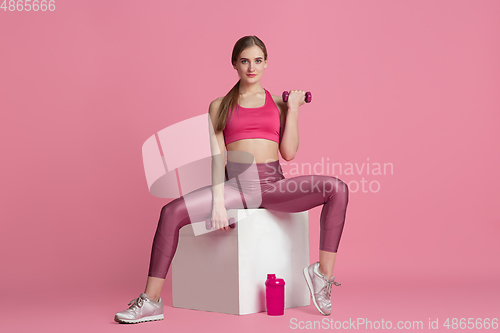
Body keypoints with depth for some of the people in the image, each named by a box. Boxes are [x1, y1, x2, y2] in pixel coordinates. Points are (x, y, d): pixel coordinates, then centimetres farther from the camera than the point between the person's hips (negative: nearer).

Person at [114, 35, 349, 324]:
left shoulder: (278, 103, 14)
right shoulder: (220, 106, 13)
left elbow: (289, 153, 4)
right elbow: (217, 157, 2)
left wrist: (293, 108, 2)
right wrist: (218, 201, -10)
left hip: (273, 184, 1)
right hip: (235, 183, 0)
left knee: (337, 189, -25)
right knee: (171, 213, -24)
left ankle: (323, 273, -16)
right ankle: (151, 302, -16)